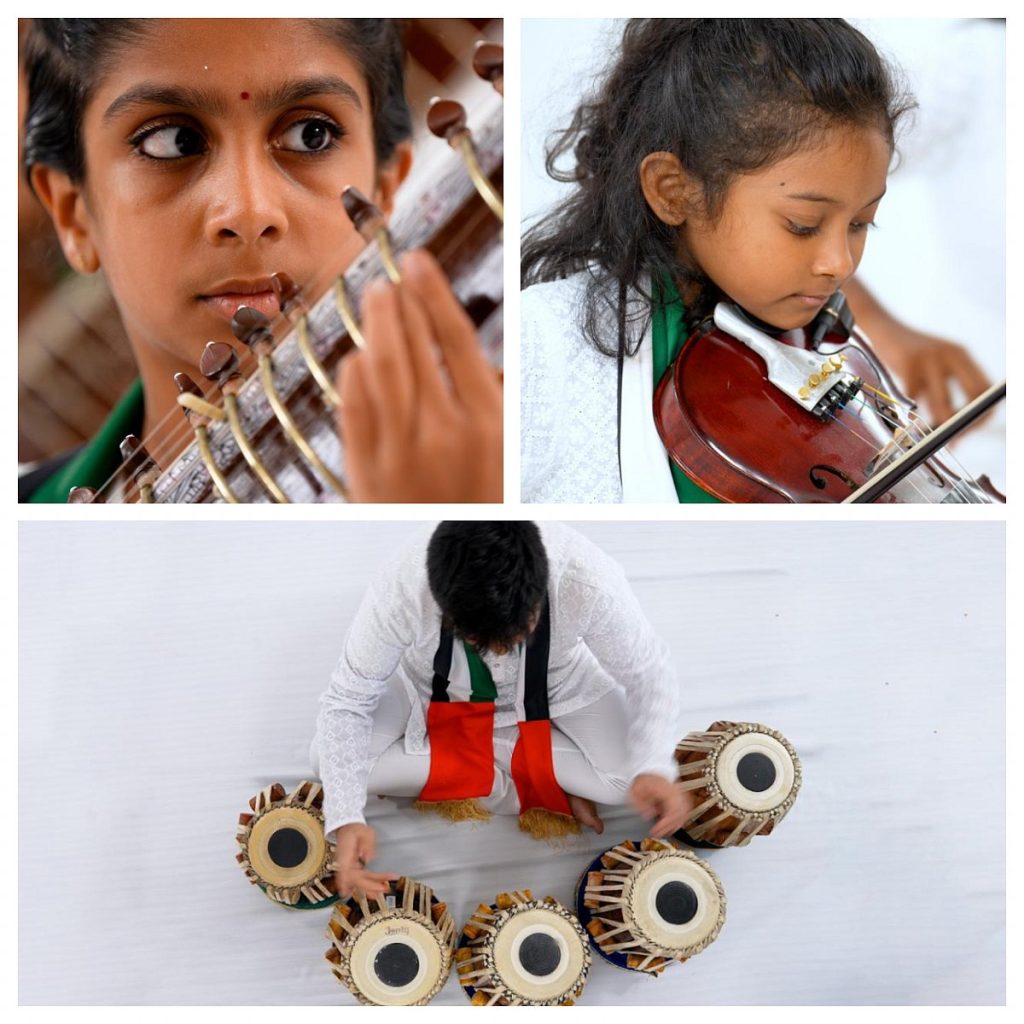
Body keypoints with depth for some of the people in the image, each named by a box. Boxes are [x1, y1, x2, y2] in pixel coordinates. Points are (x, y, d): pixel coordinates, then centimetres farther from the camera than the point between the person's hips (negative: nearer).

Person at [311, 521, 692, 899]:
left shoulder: (589, 581, -37)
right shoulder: (401, 587, -37)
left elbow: (648, 673, -22)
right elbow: (346, 701, -25)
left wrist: (653, 769, -40)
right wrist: (345, 819, -38)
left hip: (550, 694, -1)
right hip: (435, 693, 2)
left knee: (629, 775, -25)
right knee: (327, 761, -22)